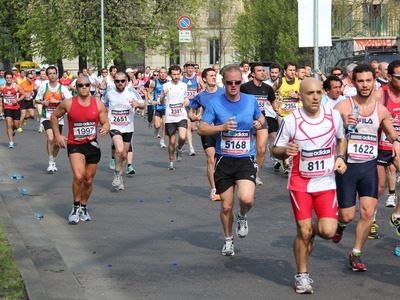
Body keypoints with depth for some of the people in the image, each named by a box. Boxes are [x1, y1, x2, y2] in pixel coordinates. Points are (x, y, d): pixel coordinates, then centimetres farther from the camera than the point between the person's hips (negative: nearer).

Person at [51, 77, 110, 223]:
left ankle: (84, 207, 36)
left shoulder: (99, 105, -2)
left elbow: (105, 123, 4)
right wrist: (57, 135, 0)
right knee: (79, 176, -23)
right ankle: (76, 206, -2)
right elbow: (54, 116, 7)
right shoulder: (68, 104, -8)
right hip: (75, 145, -3)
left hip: (92, 145, 3)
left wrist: (105, 129, -19)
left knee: (88, 180, 13)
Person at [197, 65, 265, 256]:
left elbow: (260, 118, 18)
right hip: (224, 160, 0)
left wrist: (260, 123, -5)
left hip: (246, 159, 0)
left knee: (247, 199, -22)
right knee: (226, 206, 8)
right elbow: (201, 129, -5)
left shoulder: (251, 101, 0)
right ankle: (228, 239, 32)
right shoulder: (215, 103, -5)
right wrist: (222, 127, -20)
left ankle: (242, 216, 14)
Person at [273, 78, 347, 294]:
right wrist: (285, 151, -27)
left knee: (328, 231, -10)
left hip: (326, 183, 2)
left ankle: (311, 230, 27)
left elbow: (341, 139, 15)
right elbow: (275, 150, -5)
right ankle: (302, 276, 18)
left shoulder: (334, 116, -5)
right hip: (300, 184, -2)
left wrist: (340, 157, -4)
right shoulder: (290, 121, -13)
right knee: (303, 232, -2)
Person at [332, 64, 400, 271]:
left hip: (369, 166, 3)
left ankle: (356, 254, 12)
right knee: (347, 216, 1)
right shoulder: (342, 107, -9)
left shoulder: (381, 110, 3)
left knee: (368, 212, -6)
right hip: (347, 166, -3)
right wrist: (342, 125, -28)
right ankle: (340, 224, 39)